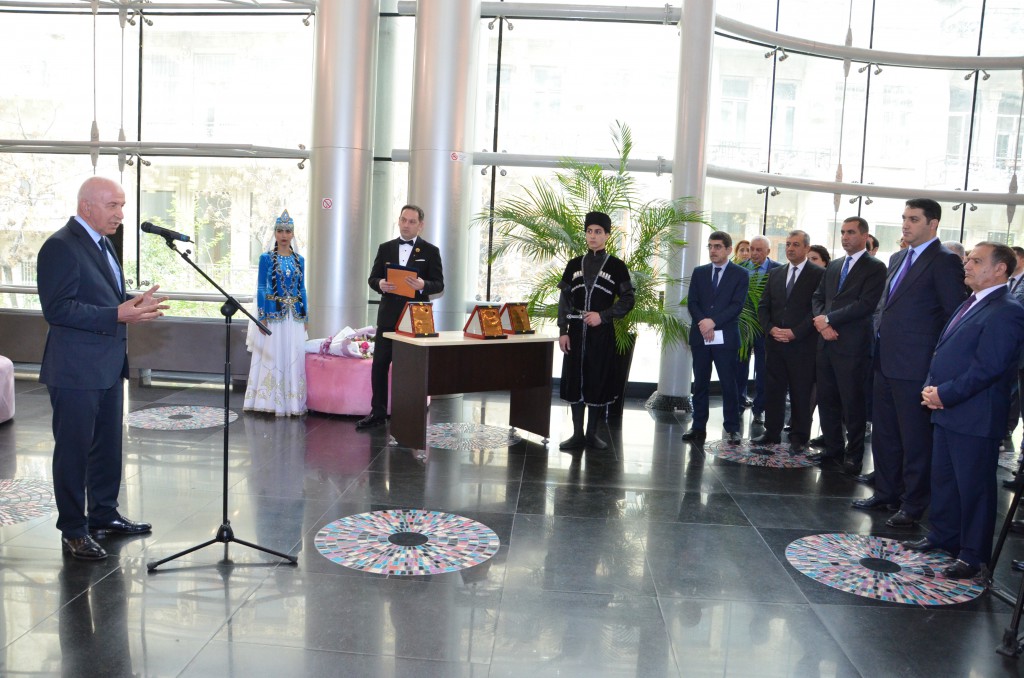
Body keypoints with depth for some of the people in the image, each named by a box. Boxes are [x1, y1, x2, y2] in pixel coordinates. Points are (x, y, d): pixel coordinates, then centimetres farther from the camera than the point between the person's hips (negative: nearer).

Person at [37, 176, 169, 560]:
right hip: (75, 370, -9)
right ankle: (72, 532, 13)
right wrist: (118, 315, -28)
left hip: (108, 367, 9)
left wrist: (133, 304, 3)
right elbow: (57, 309, -23)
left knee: (108, 446, 18)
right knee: (73, 451, 2)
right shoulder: (61, 247, -16)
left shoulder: (101, 244, 14)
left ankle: (104, 515, 32)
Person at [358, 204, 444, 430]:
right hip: (388, 316, 3)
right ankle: (377, 412, 12)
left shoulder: (430, 251, 1)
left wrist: (423, 285, -23)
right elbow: (372, 278, 9)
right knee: (379, 364, 2)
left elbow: (439, 284, -2)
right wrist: (380, 284, -14)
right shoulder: (385, 248, 10)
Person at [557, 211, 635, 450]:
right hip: (576, 332, 3)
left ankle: (592, 433, 15)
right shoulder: (574, 265, 9)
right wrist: (563, 331, 0)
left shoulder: (617, 266, 1)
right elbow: (564, 300, 8)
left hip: (602, 333, -2)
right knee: (574, 381, 4)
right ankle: (577, 434, 13)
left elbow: (627, 300, -1)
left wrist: (602, 316, -14)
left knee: (598, 382, 3)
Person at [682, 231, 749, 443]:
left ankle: (732, 428, 7)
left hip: (725, 337, -3)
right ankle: (698, 426, 11)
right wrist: (703, 324, -12)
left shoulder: (740, 274, 2)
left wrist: (713, 321, -17)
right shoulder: (699, 272, 11)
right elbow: (692, 302, 4)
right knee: (700, 384, 6)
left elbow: (737, 305, -8)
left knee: (729, 384, 0)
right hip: (700, 336, 3)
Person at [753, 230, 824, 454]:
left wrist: (795, 332, -15)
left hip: (802, 345, -5)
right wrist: (771, 328, -4)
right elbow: (763, 306, 13)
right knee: (773, 389, 9)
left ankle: (798, 438, 12)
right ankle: (772, 433, 19)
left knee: (801, 393, 2)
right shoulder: (775, 273, 14)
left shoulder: (819, 274, -3)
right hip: (774, 343, 5)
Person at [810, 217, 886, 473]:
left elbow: (865, 305, -16)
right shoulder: (833, 266, 16)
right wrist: (822, 322, -5)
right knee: (826, 399, 11)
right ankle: (833, 448, 23)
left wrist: (828, 319, -13)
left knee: (852, 403, 1)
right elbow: (818, 297, 14)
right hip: (826, 342, 7)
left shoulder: (875, 268, -6)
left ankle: (853, 455, 13)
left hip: (851, 346, -6)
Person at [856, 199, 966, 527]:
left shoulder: (944, 262, -11)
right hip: (886, 362, 9)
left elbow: (955, 315, -14)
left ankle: (913, 505, 14)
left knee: (915, 439, 3)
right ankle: (885, 493, 31)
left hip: (914, 365, -8)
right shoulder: (897, 259, 15)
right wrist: (879, 334, 14)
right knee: (883, 434, 17)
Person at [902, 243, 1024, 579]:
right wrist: (930, 387, 3)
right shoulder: (970, 304, 15)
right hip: (947, 412, 9)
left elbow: (988, 368, -21)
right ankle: (943, 535, 34)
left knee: (974, 486, 2)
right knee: (942, 478, 19)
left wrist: (945, 394, -17)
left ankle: (973, 555, 13)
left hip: (975, 419, -9)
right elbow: (943, 352, 18)